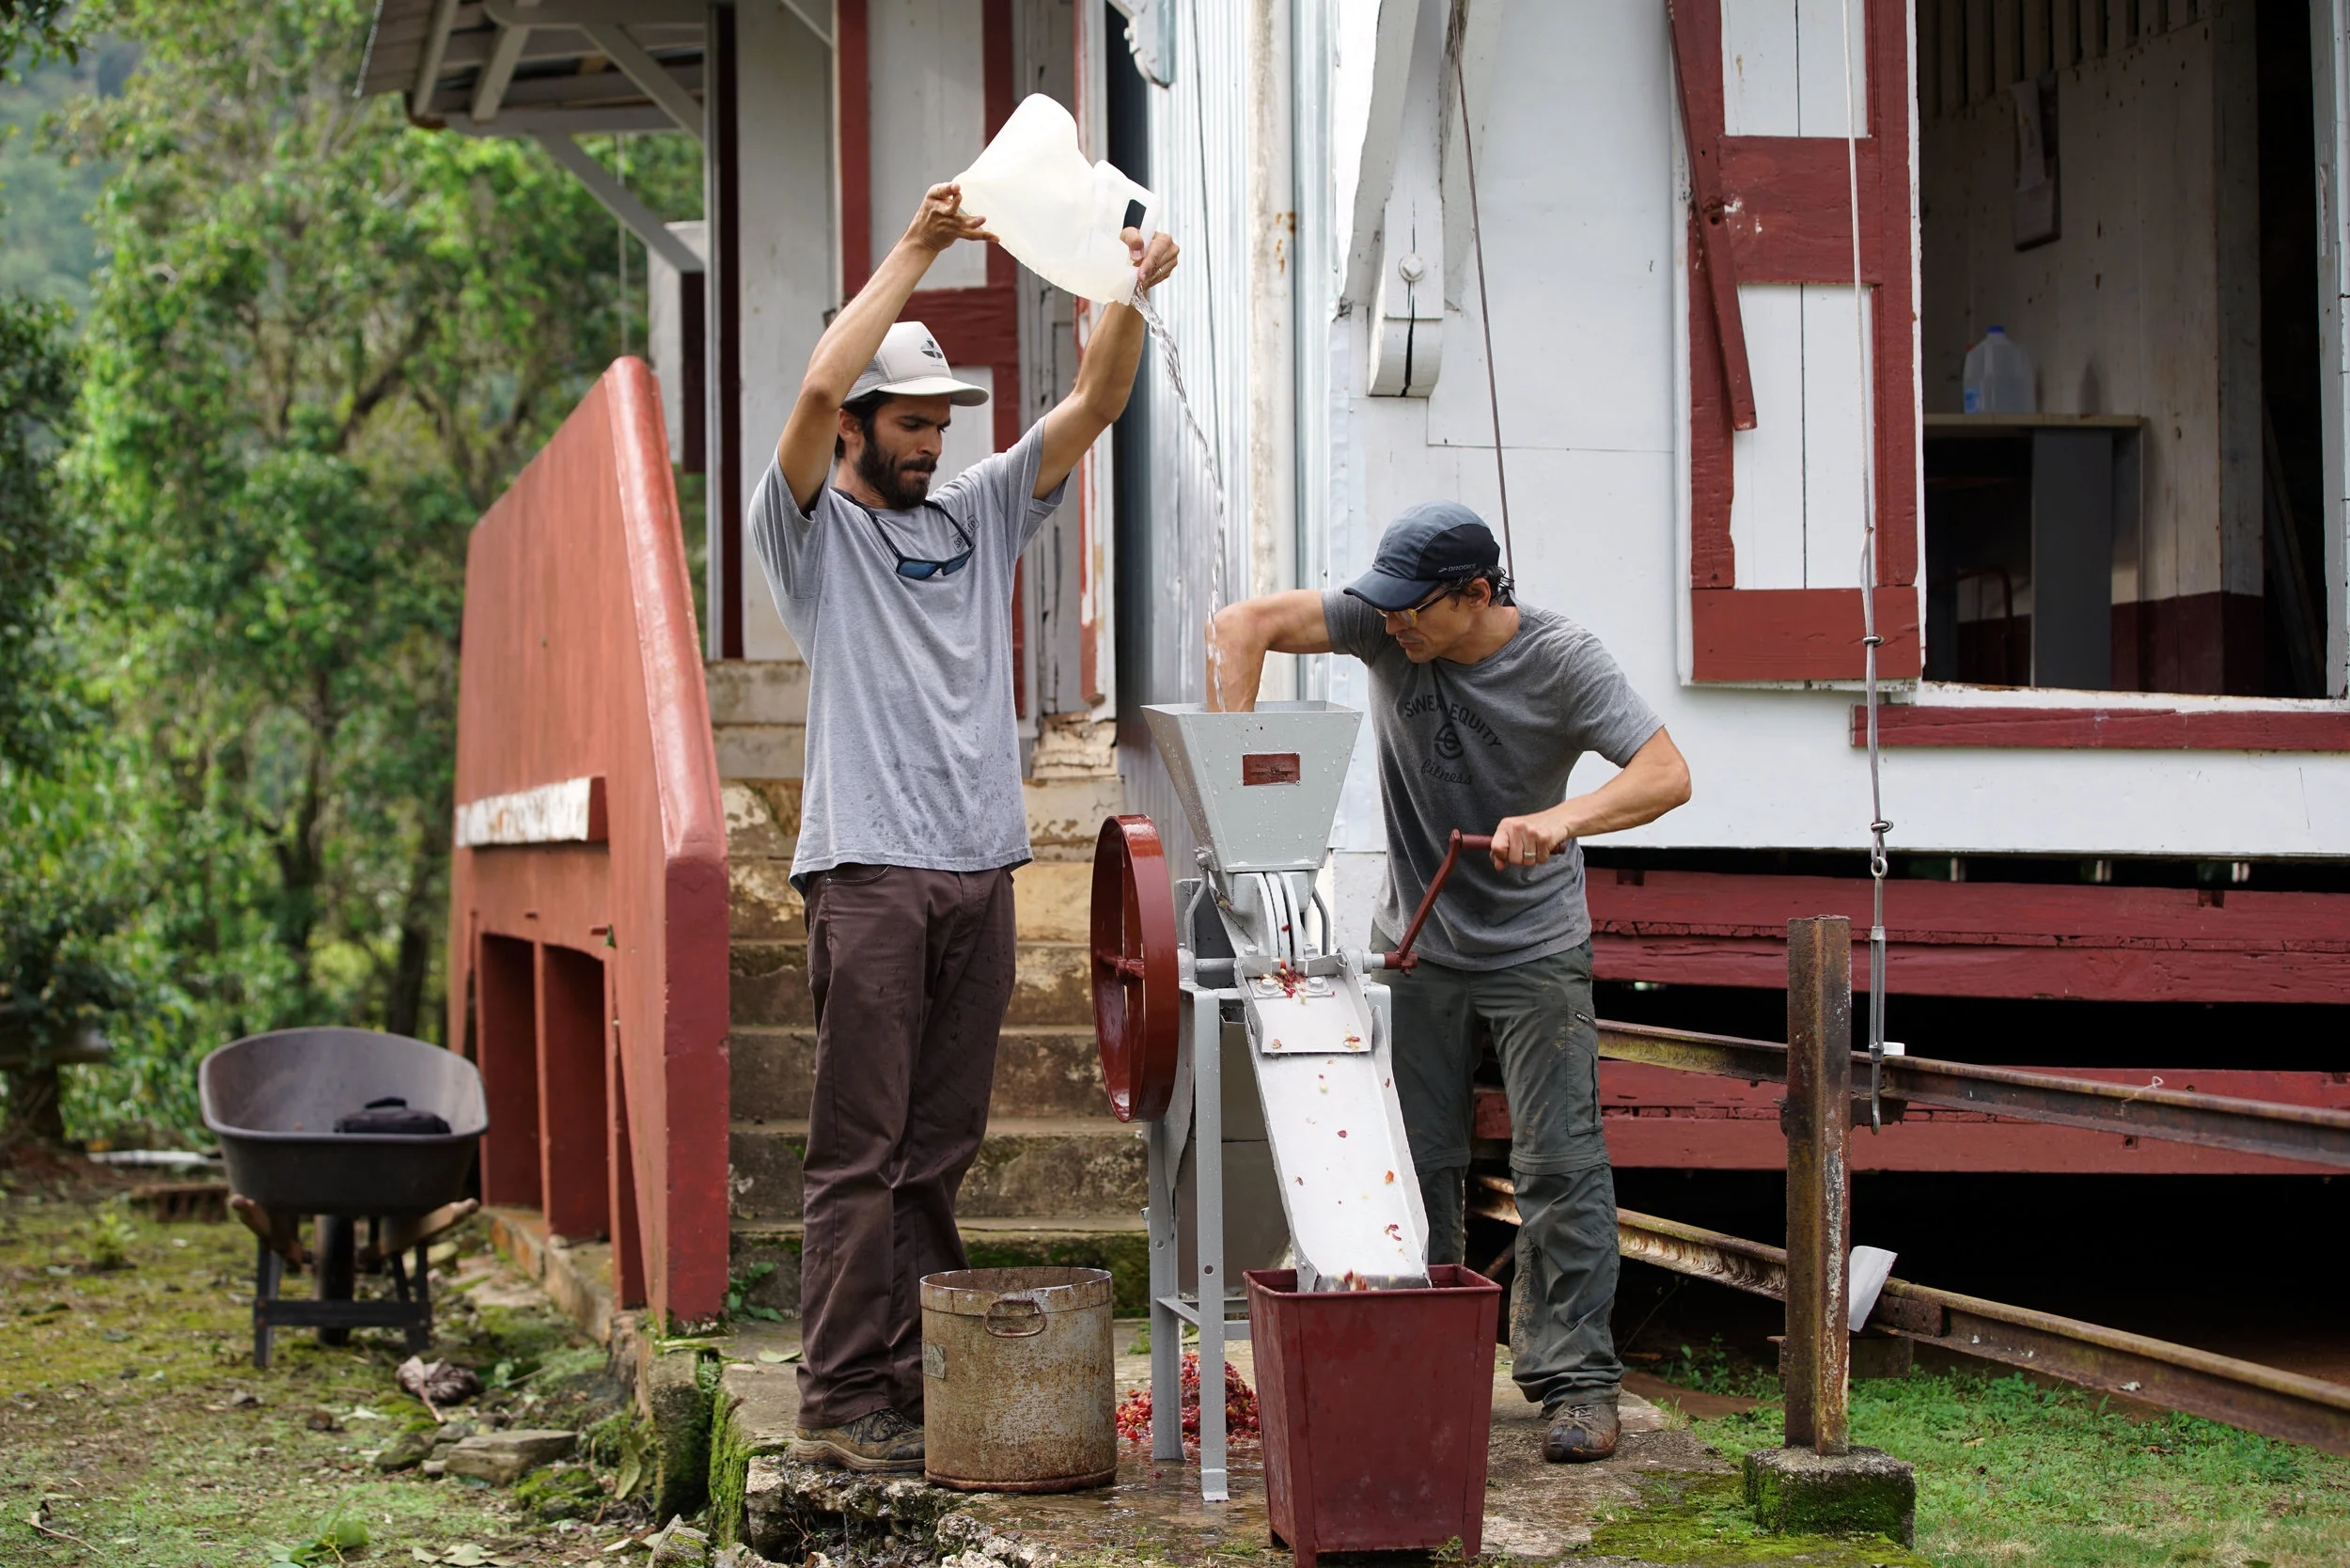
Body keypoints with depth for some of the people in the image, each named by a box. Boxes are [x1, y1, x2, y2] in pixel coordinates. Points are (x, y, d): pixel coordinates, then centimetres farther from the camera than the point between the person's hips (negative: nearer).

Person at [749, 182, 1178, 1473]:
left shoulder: (979, 511, 18)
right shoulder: (809, 525, 2)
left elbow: (1093, 405, 10)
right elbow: (818, 386, -15)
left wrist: (1133, 293, -6)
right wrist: (916, 250, -14)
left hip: (980, 871, 6)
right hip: (870, 871, -6)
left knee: (939, 1149, 9)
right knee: (861, 1151, -6)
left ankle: (917, 1380, 13)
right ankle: (838, 1404, -5)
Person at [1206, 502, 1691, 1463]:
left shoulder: (1560, 661, -19)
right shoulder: (1386, 626, -11)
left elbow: (1667, 776, -27)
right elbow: (1244, 625, -14)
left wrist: (1562, 820, -44)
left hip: (1535, 949, -3)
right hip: (1415, 941, 3)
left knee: (1558, 1162, -7)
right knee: (1414, 1164, 6)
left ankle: (1576, 1378, -2)